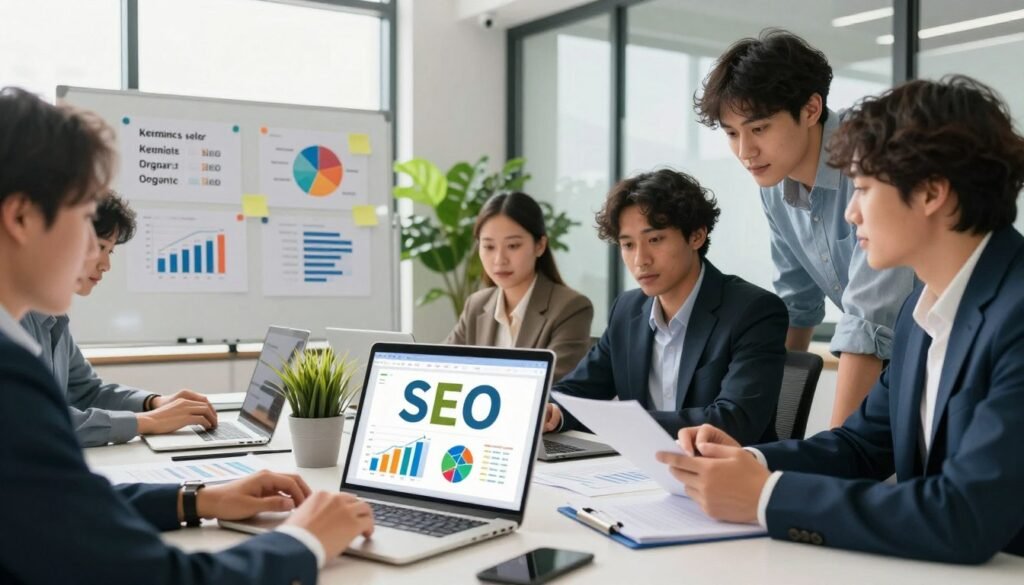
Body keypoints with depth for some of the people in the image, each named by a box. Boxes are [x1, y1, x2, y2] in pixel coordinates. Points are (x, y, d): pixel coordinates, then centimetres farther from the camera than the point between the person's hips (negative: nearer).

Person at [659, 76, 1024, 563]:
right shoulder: (923, 307, 6)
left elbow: (966, 518, -26)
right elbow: (863, 442, 13)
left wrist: (767, 496, -20)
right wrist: (748, 461, -4)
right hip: (927, 566, 6)